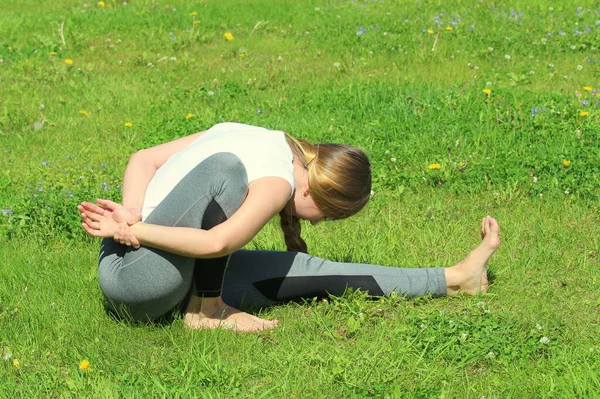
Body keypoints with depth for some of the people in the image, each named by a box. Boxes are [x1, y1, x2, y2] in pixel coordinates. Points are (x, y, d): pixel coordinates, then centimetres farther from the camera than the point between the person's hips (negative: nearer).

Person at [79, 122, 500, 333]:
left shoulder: (241, 135, 11)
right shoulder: (277, 179, -16)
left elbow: (144, 158, 5)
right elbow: (217, 243, -29)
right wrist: (131, 232, -21)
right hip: (135, 276, -9)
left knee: (305, 271, 4)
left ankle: (452, 279, 7)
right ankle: (207, 311, -12)